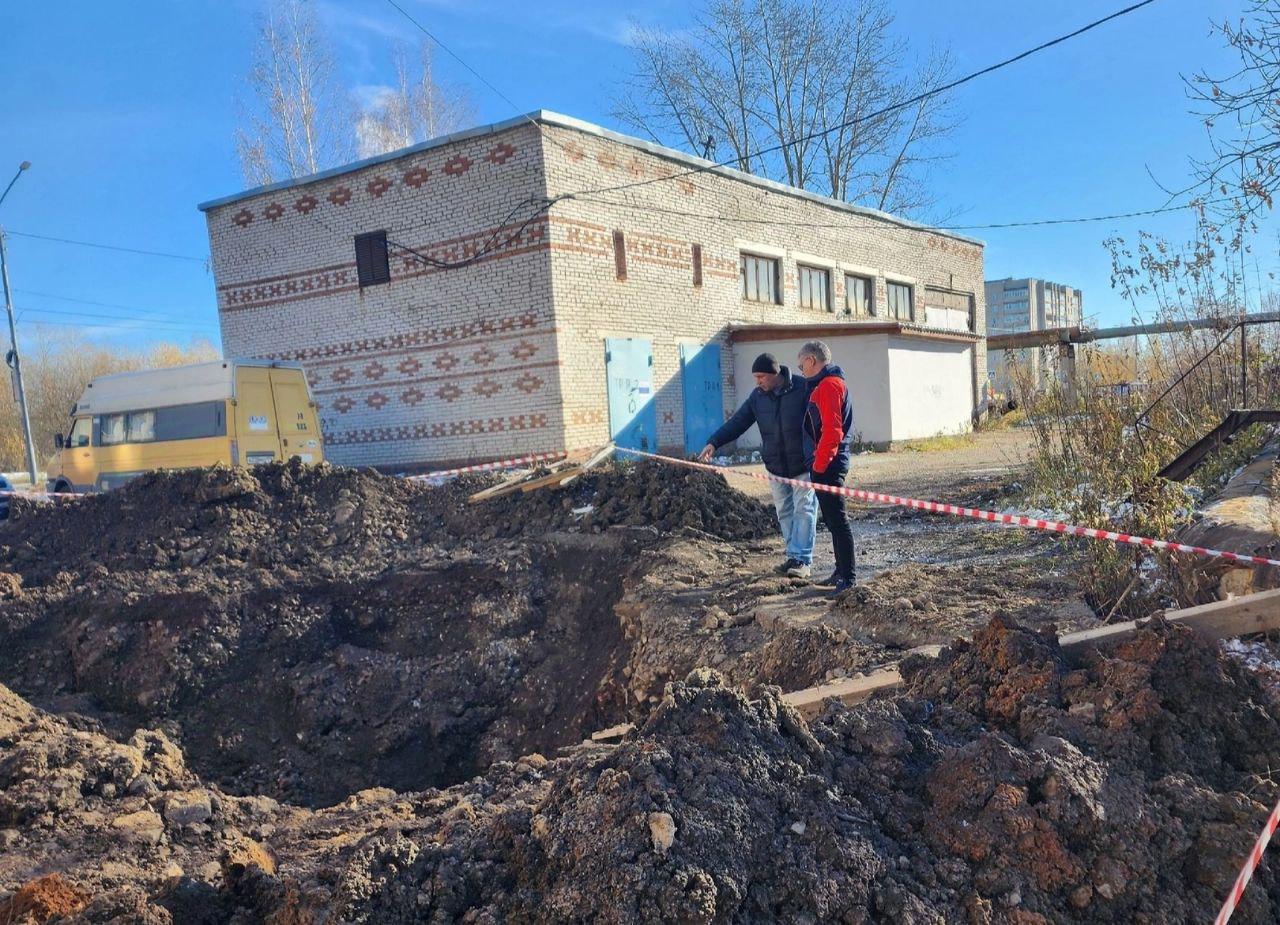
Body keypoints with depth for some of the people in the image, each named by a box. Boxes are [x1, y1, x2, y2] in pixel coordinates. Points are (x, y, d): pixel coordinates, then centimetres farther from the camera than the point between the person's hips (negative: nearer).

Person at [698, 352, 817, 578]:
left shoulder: (803, 388, -11)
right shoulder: (758, 395, 4)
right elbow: (738, 421, 2)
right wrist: (713, 442, -8)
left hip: (803, 464, -5)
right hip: (775, 466, 5)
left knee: (803, 510, -4)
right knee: (784, 512, 9)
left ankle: (802, 559, -2)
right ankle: (793, 556, 17)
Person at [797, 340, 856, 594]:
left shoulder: (829, 385, -14)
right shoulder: (824, 384, 18)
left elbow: (832, 430, -22)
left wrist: (818, 466, -19)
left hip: (827, 466, -11)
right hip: (827, 465, 11)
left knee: (837, 521, -8)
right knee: (833, 520, 15)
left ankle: (848, 577, -5)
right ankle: (840, 572, 24)